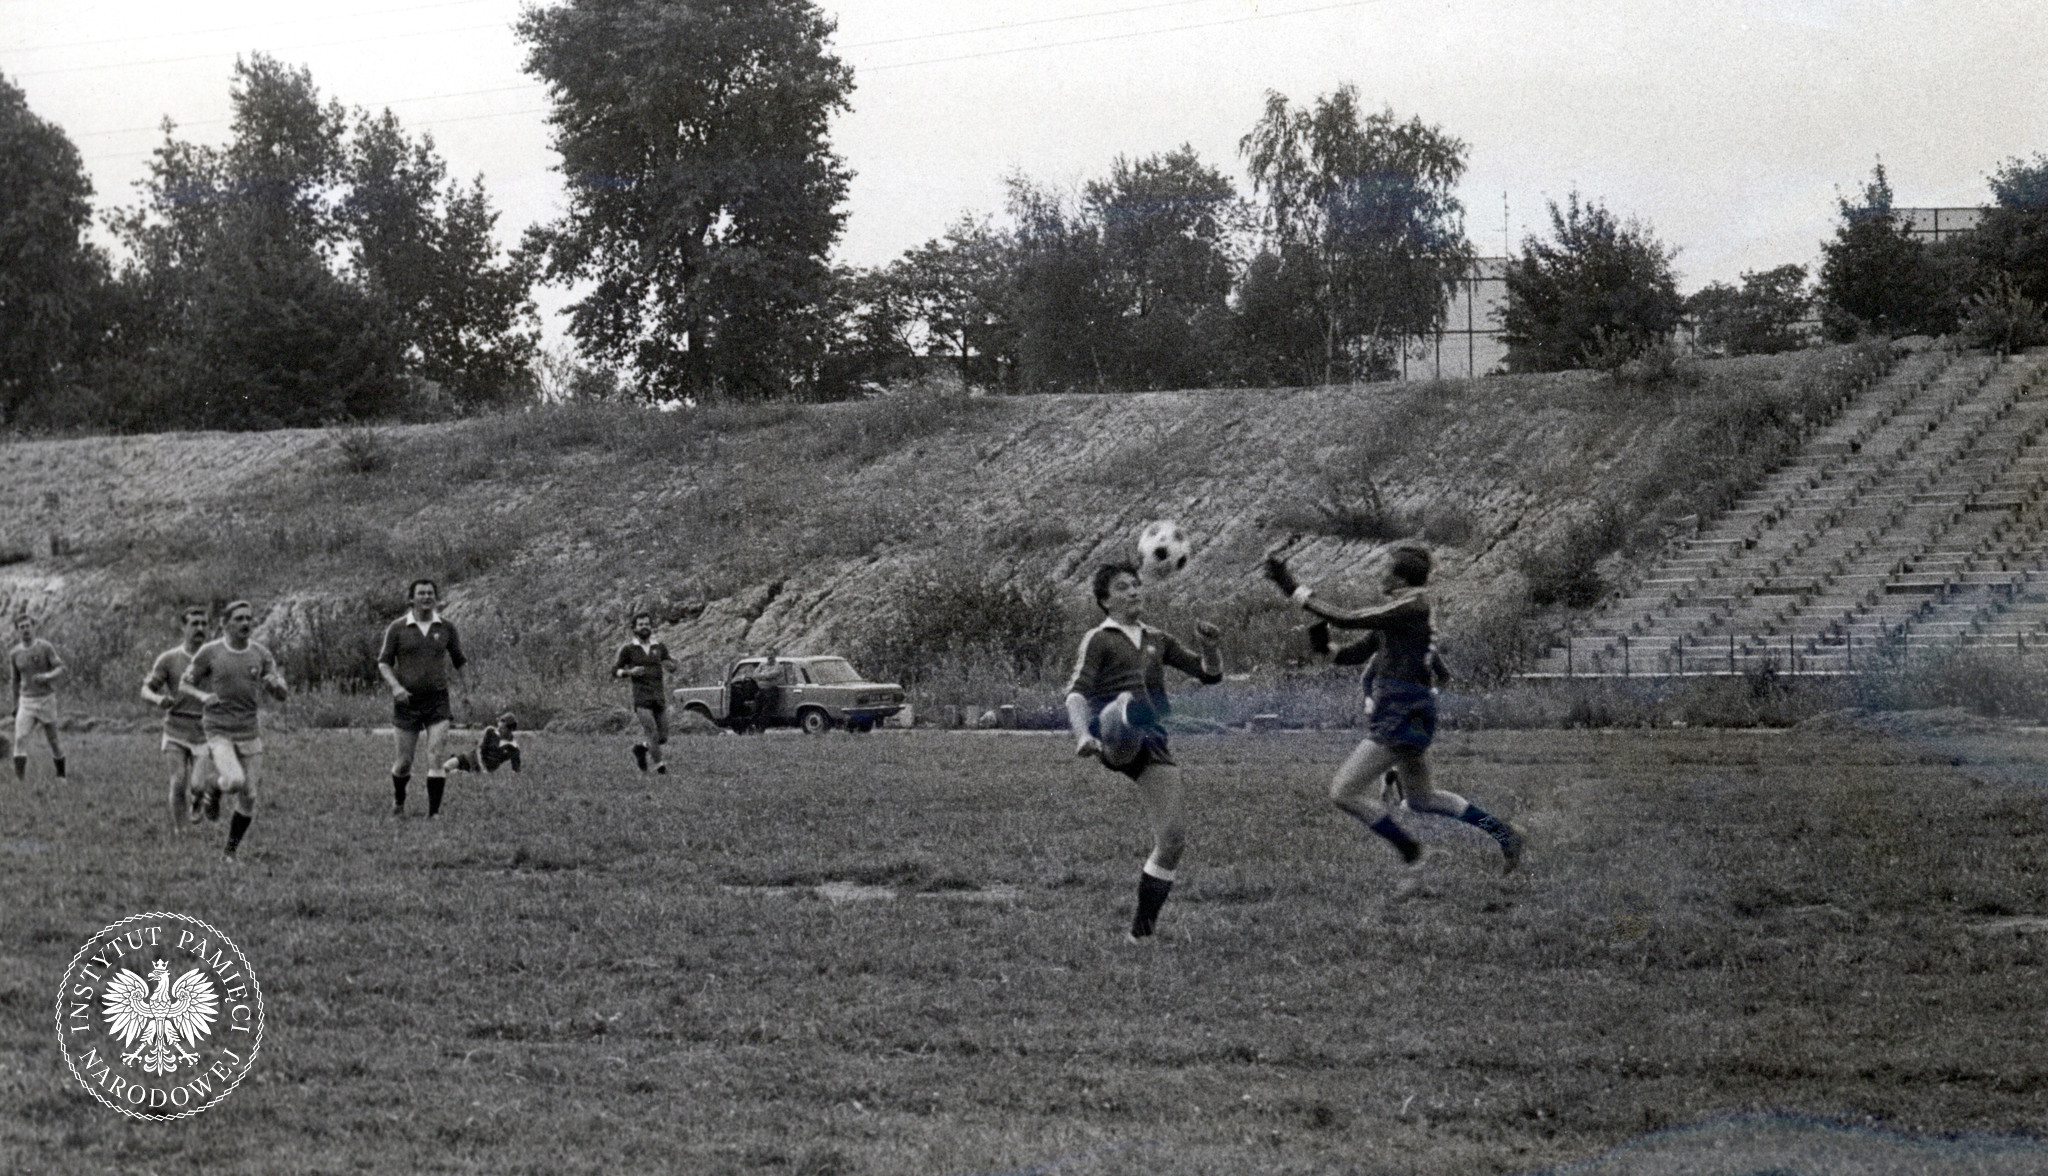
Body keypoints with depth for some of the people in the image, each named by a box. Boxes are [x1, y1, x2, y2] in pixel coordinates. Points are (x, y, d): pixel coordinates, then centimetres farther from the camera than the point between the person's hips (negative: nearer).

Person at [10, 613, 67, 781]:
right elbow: (16, 680, 15)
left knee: (53, 740, 6)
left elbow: (60, 668, -9)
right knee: (20, 738, -16)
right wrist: (15, 706, 18)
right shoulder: (14, 653, 5)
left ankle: (61, 775, 24)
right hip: (26, 702, 2)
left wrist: (47, 676, -30)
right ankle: (20, 779, -19)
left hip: (46, 698, -2)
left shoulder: (45, 647, -5)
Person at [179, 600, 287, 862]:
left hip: (250, 731, 4)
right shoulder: (209, 652, -5)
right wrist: (203, 696, -17)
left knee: (248, 798, 2)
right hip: (219, 730, -3)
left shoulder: (261, 654, 4)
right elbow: (184, 684, 4)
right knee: (234, 781, -27)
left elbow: (280, 694, 6)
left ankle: (230, 851, 20)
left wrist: (275, 683, -19)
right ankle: (215, 790, 10)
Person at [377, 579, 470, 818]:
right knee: (405, 760, 5)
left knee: (435, 756, -12)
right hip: (407, 702, -1)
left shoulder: (446, 629, 5)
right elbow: (383, 663, 2)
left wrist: (464, 691, 15)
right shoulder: (397, 629, 0)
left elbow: (458, 662, 19)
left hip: (438, 701, 1)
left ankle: (434, 811, -8)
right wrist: (395, 686, -14)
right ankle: (398, 801, 33)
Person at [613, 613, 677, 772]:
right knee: (652, 733, -15)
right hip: (641, 698, -4)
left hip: (659, 697, 4)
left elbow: (672, 668, 18)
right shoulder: (628, 649, 3)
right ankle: (659, 765, -6)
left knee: (663, 738, 3)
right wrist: (630, 672, -15)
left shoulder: (659, 647, 13)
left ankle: (641, 747, 29)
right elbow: (615, 671, 5)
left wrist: (670, 665, -6)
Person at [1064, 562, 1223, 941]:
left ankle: (1142, 927, 9)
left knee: (1173, 838, -4)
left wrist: (1209, 646, 2)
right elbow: (1077, 693, -3)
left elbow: (1209, 674, 25)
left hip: (1151, 748, 5)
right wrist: (1083, 734, -23)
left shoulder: (1158, 641, 27)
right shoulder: (1099, 640, 10)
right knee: (1128, 701, -41)